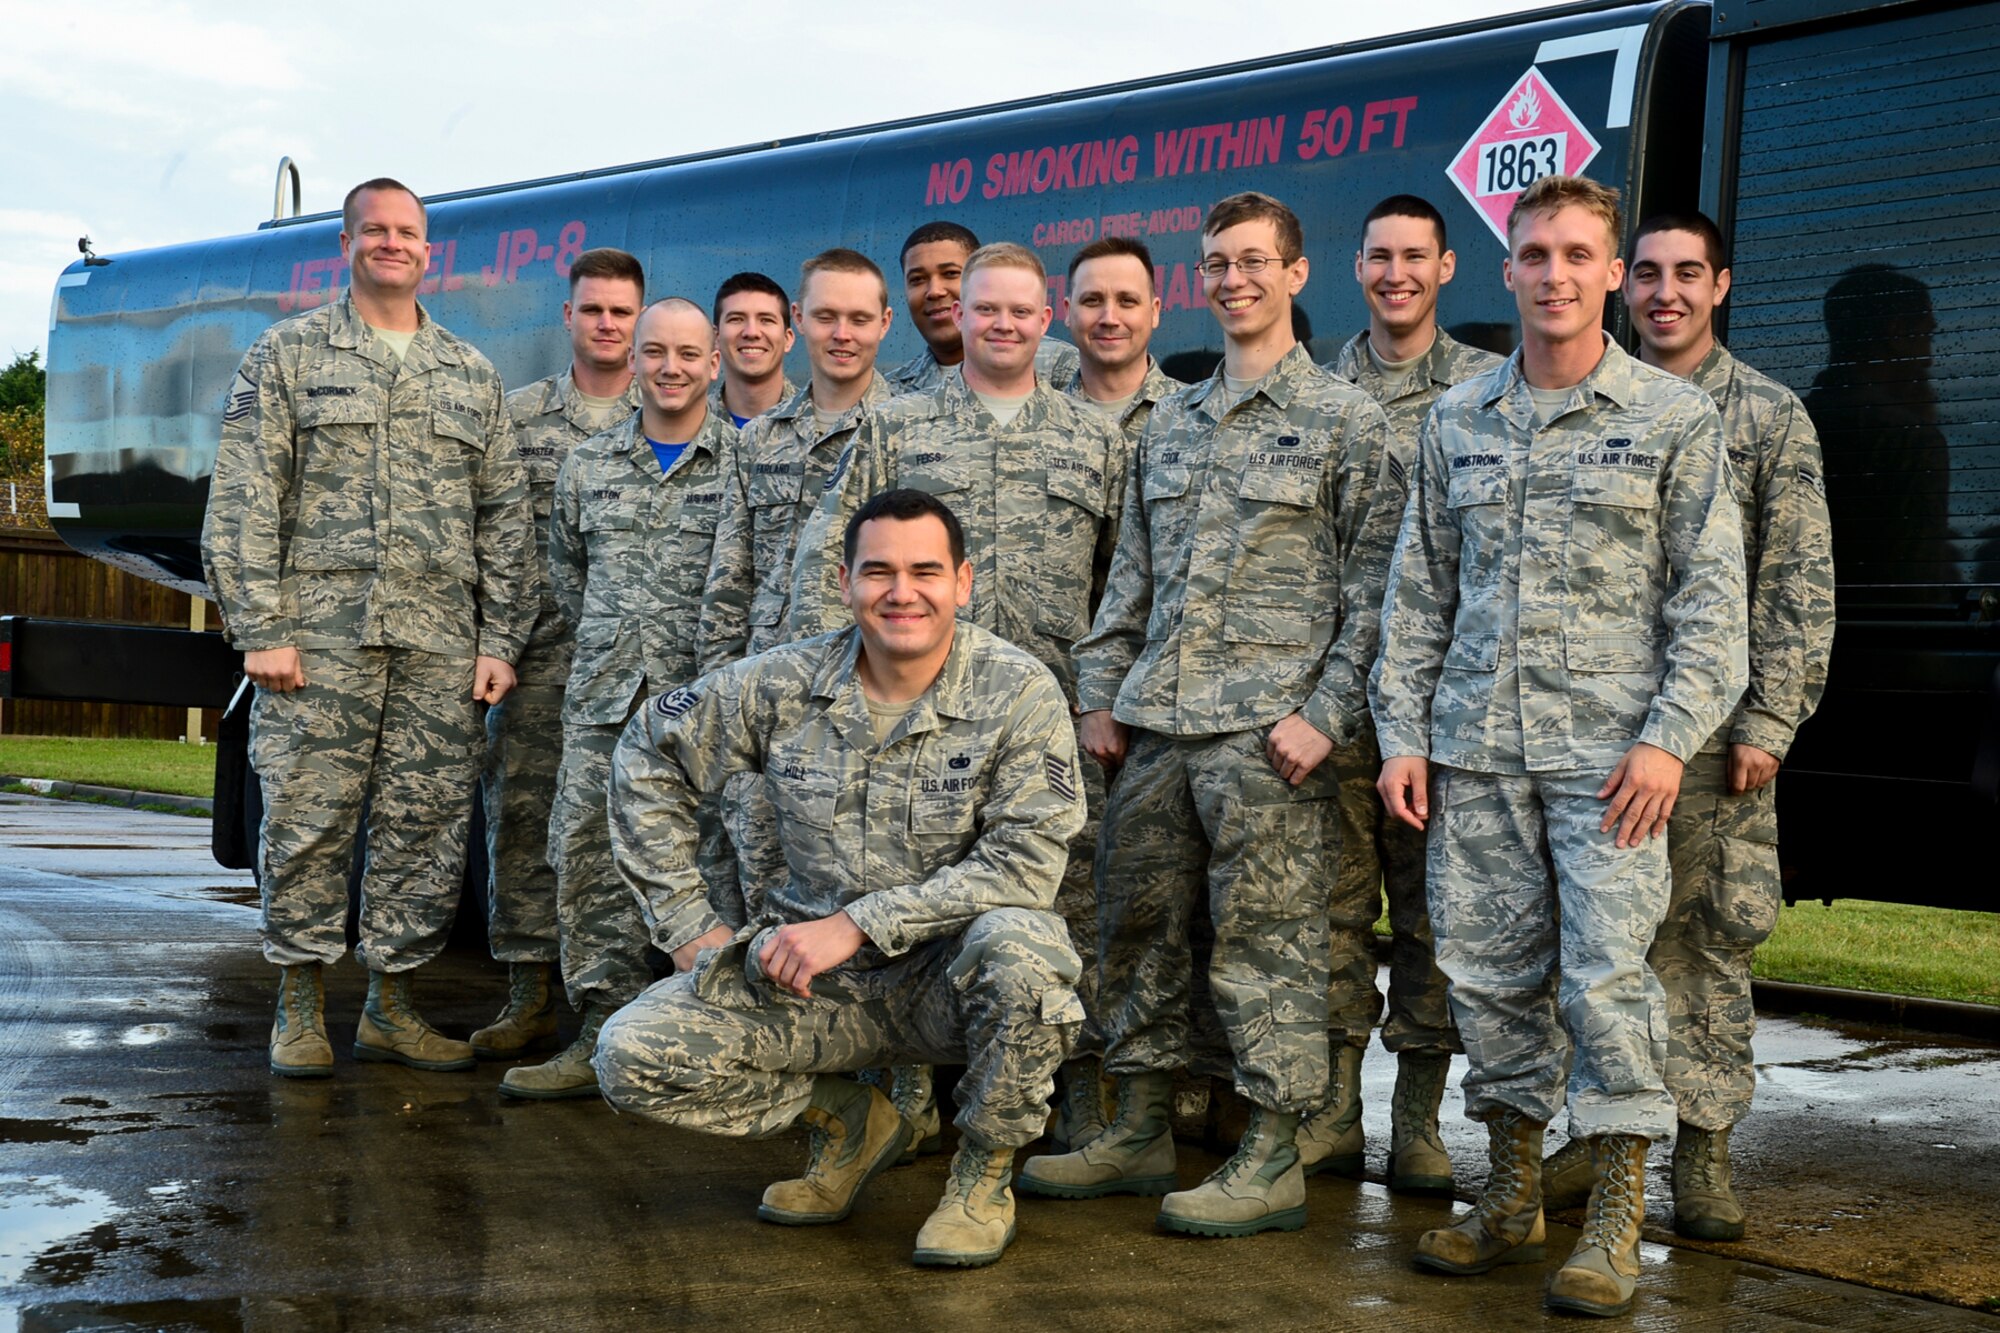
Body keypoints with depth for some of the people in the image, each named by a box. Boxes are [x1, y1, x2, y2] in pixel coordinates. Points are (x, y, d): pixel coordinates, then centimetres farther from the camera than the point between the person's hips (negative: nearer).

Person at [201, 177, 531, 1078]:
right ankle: (301, 1001, 12)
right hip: (320, 638, -3)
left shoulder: (471, 376, 16)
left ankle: (390, 1003, 15)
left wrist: (500, 640, 6)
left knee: (427, 826, 3)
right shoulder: (289, 354, 7)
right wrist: (260, 630, -8)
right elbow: (244, 504, 0)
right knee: (307, 819, -2)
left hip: (441, 646, 3)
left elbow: (505, 519, 14)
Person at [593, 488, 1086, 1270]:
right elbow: (648, 759, 10)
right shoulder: (781, 686, -3)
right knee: (632, 1059, -16)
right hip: (815, 980, 3)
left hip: (948, 976, -3)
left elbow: (1025, 863, -18)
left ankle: (984, 1170, -7)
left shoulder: (1019, 693, -11)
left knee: (1018, 943, -38)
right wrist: (685, 922, 4)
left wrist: (857, 924, -23)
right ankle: (847, 1120, 11)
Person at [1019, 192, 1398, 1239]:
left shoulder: (1343, 418, 0)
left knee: (1267, 941, -3)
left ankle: (1273, 1160, 6)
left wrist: (1328, 711, -13)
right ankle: (1140, 1133, 22)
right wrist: (1099, 692, 12)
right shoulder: (1169, 423, 17)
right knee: (1135, 925, 10)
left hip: (1265, 728, -6)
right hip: (1154, 722, 6)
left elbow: (1372, 582, -5)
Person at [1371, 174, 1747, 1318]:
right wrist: (1402, 731, 7)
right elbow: (1418, 590, 14)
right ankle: (1513, 1195, 21)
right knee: (1487, 972, 7)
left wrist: (1671, 736, -10)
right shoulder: (1459, 420, 12)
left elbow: (1713, 595, -1)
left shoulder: (1674, 417, 2)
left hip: (1608, 752, -3)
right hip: (1475, 750, 4)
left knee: (1608, 975, -7)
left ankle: (1617, 1218, 5)